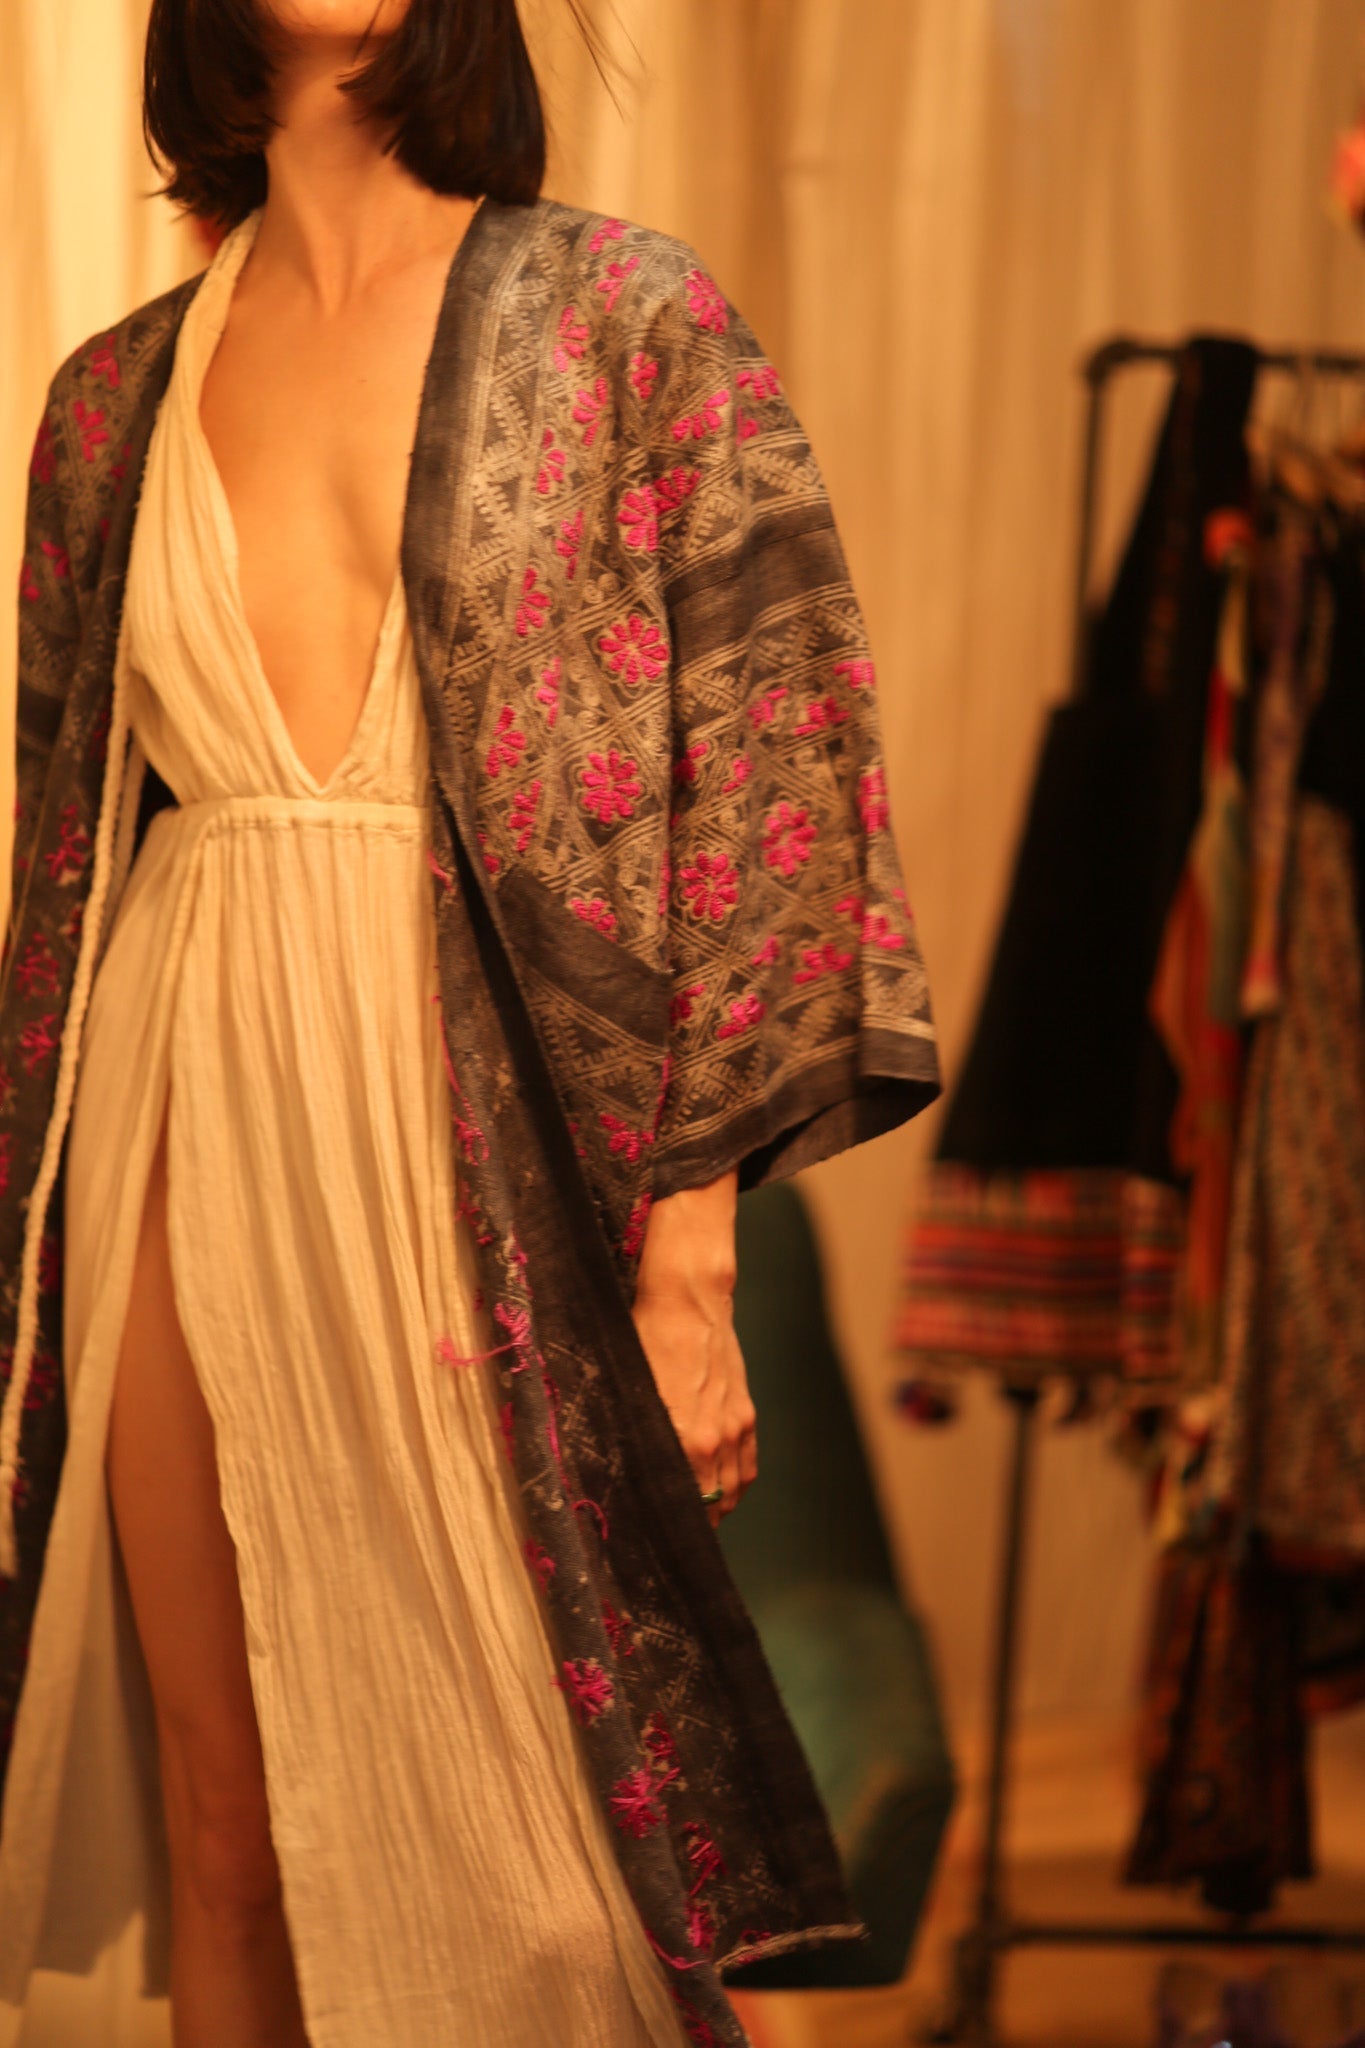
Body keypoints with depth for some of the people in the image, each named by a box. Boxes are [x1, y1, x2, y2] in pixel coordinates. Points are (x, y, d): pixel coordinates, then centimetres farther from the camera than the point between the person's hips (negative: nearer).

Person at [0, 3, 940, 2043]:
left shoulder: (622, 316, -1)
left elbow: (759, 764, -6)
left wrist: (689, 1257, -11)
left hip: (480, 1140, -3)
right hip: (189, 1138, 3)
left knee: (505, 1804, 1)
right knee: (223, 1821, 9)